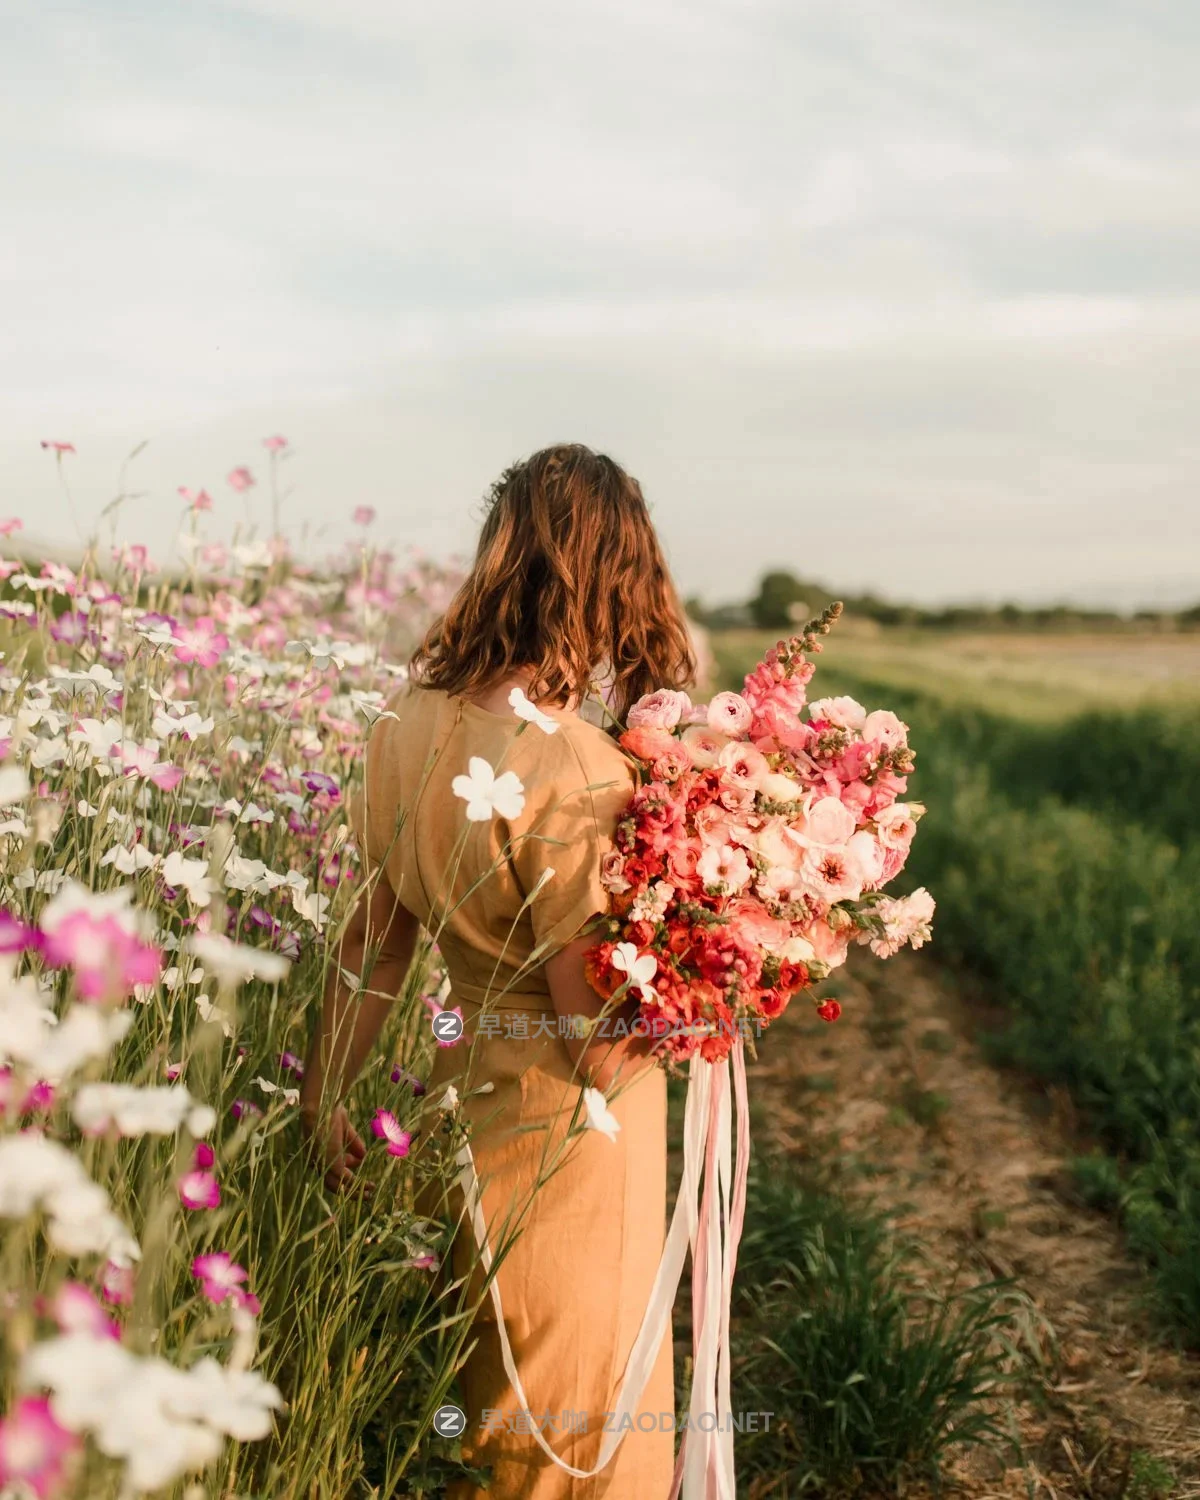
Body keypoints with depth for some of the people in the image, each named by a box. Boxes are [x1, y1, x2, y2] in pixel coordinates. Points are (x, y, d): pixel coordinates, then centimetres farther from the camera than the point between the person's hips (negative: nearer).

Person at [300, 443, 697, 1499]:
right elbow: (603, 1043, -24)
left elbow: (377, 933, 3)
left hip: (466, 1072, 7)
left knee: (488, 1391, 28)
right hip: (569, 1122, -7)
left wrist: (328, 1094, 9)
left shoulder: (414, 718, -5)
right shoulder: (573, 769, -28)